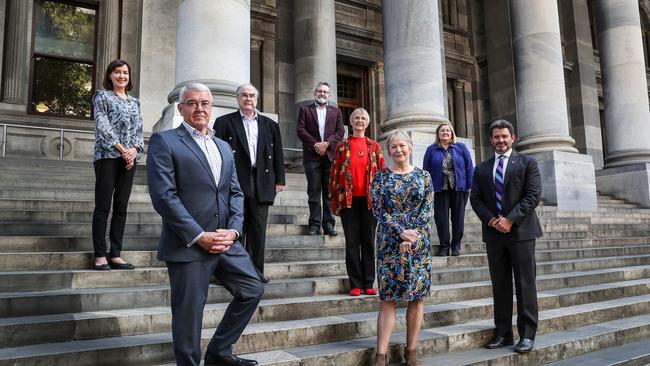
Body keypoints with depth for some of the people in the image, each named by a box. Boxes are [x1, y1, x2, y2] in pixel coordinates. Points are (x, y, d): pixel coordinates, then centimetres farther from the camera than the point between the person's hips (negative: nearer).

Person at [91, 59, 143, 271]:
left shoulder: (134, 102, 19)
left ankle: (116, 255, 7)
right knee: (103, 206, -4)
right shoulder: (102, 96, 5)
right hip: (108, 156, -5)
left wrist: (135, 149, -6)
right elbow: (102, 126, -6)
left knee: (121, 207, 4)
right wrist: (121, 149, -14)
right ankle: (100, 256, -1)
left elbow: (139, 130, 14)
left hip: (130, 158, 5)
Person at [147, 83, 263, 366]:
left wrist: (233, 230, -4)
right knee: (188, 314, 4)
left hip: (225, 243, 7)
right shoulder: (164, 141, -3)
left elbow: (235, 192, 13)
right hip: (188, 245, -6)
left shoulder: (223, 147, 17)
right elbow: (164, 196, -13)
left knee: (253, 290, 12)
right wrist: (199, 236, -16)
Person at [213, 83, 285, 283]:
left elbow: (277, 154, 14)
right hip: (235, 183, -2)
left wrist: (279, 180, 8)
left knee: (258, 231, 6)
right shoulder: (224, 122, 7)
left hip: (262, 184, 3)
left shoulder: (270, 125, 16)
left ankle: (256, 269, 15)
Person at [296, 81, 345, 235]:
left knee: (329, 191, 0)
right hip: (312, 155, -1)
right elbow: (300, 130, 2)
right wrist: (315, 144, -9)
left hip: (330, 155, 1)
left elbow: (340, 131, 8)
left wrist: (327, 143, -8)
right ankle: (314, 225, 0)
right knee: (314, 191, -2)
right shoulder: (305, 109, 14)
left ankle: (329, 224, 4)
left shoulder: (336, 111, 18)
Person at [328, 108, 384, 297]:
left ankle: (368, 283, 12)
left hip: (369, 199, 1)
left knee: (368, 241, 5)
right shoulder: (342, 146, 7)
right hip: (348, 199, -1)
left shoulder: (374, 146, 10)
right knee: (352, 242, 2)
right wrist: (334, 199, 0)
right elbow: (335, 172, 5)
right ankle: (355, 284, 7)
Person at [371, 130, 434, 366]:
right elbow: (378, 209, -3)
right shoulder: (381, 175, 5)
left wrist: (412, 235, -12)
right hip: (389, 242, -1)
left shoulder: (423, 176, 7)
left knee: (417, 295, 4)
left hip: (418, 242, 1)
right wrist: (401, 232, -13)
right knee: (388, 297, -2)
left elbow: (427, 209, 0)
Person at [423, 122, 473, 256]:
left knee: (458, 218, 5)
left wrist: (469, 186, -4)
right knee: (441, 218, 0)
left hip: (459, 189, 0)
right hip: (440, 190, 0)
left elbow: (469, 167, 4)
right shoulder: (431, 150, 6)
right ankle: (444, 246, 10)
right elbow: (426, 170, 3)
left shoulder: (461, 147, 6)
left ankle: (456, 246, 16)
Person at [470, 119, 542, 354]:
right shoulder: (482, 168, 14)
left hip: (521, 231, -3)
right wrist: (490, 220, -8)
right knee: (500, 285, 7)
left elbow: (533, 195, -6)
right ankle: (503, 333, 14)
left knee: (525, 284, 0)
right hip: (493, 233, 3)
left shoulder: (527, 163, 4)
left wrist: (510, 219, -14)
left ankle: (527, 335, 8)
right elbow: (475, 198, 8)